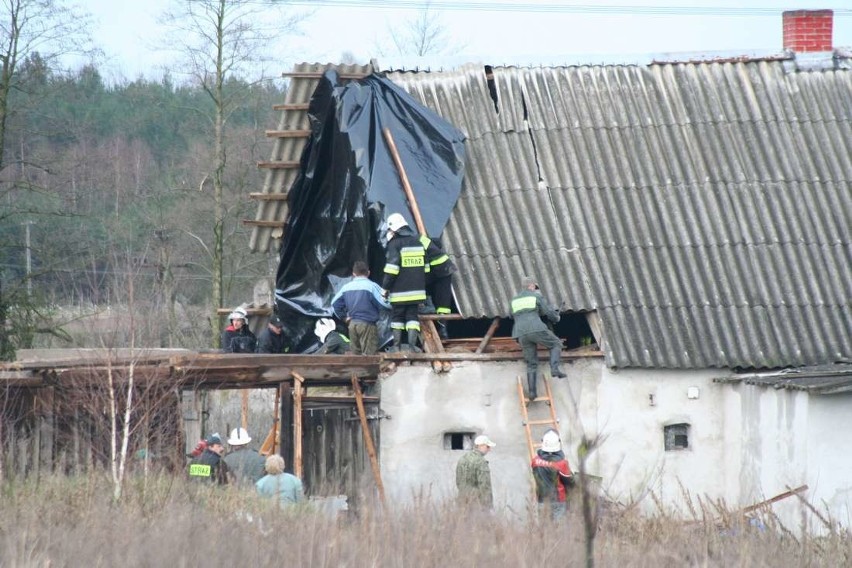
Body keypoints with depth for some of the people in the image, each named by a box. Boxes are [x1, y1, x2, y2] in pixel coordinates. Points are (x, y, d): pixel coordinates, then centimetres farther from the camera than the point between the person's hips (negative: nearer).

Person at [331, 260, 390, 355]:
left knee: (355, 353, 13)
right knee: (369, 354, -5)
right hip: (368, 325, -5)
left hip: (352, 325, 5)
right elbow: (383, 304, -15)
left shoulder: (347, 287, 7)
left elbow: (335, 303, 11)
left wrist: (344, 317, 16)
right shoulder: (371, 286, -11)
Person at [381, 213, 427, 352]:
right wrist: (422, 286, 23)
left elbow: (392, 268, -16)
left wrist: (385, 288, -10)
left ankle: (397, 346, 6)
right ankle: (412, 344, -6)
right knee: (412, 316, 5)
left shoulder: (394, 244, -9)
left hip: (400, 291, -5)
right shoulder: (417, 242, 12)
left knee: (397, 316, 5)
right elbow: (424, 267, 17)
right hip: (416, 289, 5)